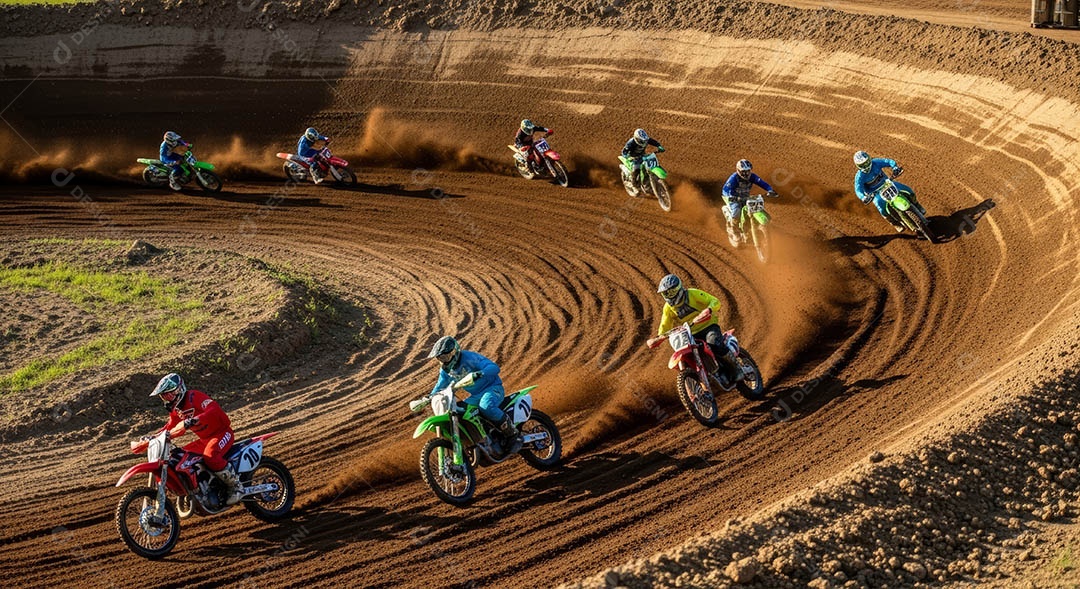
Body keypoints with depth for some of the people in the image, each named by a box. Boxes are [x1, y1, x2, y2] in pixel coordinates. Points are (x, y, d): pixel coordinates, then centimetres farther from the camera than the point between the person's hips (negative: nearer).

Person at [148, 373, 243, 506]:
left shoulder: (194, 397, -20)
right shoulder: (175, 409, 9)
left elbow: (214, 410, -36)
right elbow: (170, 426, 22)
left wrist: (195, 420, -50)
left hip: (221, 433, -10)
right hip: (205, 439, 10)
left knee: (210, 457, -37)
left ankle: (235, 486, -22)